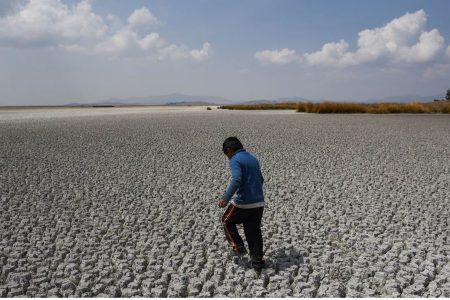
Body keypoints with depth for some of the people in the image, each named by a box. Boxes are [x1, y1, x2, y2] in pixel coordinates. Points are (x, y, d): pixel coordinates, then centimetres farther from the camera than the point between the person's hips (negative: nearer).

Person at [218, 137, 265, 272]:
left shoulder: (235, 160, -9)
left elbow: (236, 180, -26)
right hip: (259, 203, 7)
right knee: (254, 232, 16)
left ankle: (238, 247, 17)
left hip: (243, 203, -7)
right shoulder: (253, 158, 15)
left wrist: (226, 198, -29)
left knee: (227, 221, 20)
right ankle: (257, 262, 20)